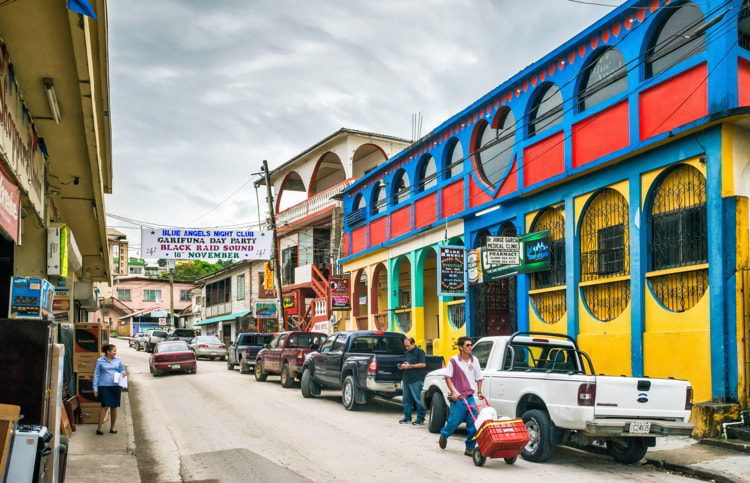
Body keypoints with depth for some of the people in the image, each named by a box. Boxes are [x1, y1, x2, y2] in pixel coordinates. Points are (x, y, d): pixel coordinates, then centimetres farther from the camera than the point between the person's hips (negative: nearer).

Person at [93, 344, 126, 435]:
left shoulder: (118, 360, 8)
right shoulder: (100, 361, 0)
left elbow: (122, 369, 19)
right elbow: (96, 375, 3)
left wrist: (123, 373, -6)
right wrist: (95, 388, -1)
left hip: (115, 386, 3)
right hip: (104, 386, -3)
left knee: (114, 407, 6)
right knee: (105, 406, -11)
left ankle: (112, 427, 18)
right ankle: (99, 427, -2)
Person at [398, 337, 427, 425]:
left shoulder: (419, 352, -3)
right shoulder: (407, 353, 20)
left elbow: (423, 364, -12)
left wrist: (410, 366, -14)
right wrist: (402, 367, 7)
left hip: (416, 380, -8)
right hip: (406, 380, 8)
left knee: (418, 400, -6)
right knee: (406, 400, 9)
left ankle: (420, 419, -1)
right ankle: (407, 418, 17)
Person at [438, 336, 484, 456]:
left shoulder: (474, 360, 7)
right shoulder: (453, 360, -5)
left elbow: (479, 378, 15)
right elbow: (448, 377, -4)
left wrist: (479, 392, 5)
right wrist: (453, 392, -12)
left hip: (470, 397, 4)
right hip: (457, 397, -4)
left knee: (473, 424, -2)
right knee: (454, 421, 0)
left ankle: (470, 448, 9)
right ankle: (444, 435, 32)